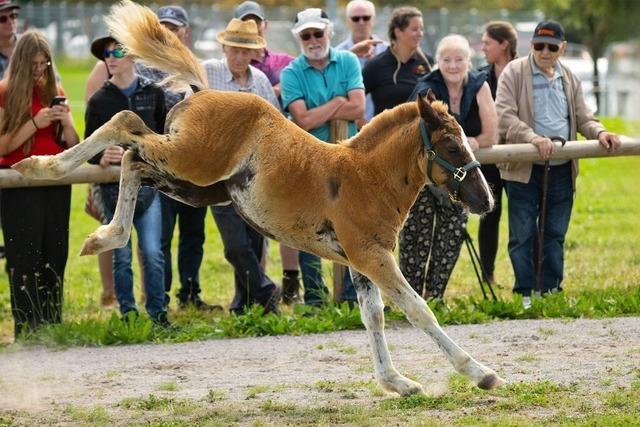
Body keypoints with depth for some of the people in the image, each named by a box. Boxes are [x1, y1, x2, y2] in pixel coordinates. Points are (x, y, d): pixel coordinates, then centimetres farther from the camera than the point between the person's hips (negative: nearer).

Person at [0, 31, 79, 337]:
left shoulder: (55, 92, 11)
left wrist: (65, 120, -8)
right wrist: (34, 123, -19)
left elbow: (73, 145, 12)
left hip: (56, 182, 5)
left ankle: (53, 325, 10)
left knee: (55, 255, 4)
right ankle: (26, 329, -8)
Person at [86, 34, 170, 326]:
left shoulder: (153, 93, 5)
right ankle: (127, 316, 11)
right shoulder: (99, 101, 4)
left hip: (148, 185, 0)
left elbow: (167, 132, 12)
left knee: (153, 254, -6)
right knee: (121, 257, 3)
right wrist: (102, 158, -20)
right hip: (114, 189, 0)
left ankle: (158, 314, 3)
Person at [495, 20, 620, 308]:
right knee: (522, 236, 0)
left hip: (562, 169, 5)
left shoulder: (569, 79, 13)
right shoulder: (514, 72, -4)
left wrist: (600, 133, -10)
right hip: (524, 168, -5)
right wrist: (533, 138, -29)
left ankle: (551, 292, 17)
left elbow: (583, 118, 13)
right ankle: (525, 295, 6)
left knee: (556, 235, 10)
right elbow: (504, 115, -14)